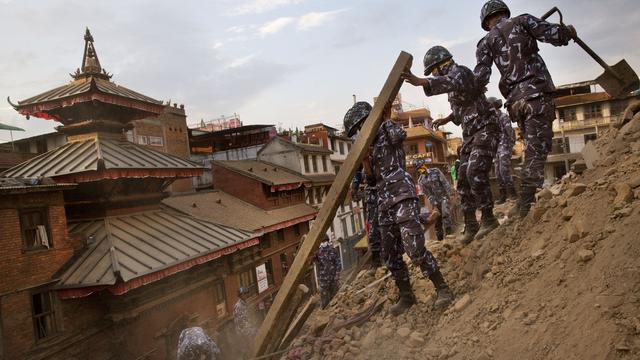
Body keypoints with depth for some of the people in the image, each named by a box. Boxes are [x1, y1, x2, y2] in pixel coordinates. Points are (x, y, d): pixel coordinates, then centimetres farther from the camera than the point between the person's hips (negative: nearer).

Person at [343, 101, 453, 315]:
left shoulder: (389, 134, 2)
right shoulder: (370, 144, 22)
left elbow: (399, 136, -23)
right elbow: (371, 177, 17)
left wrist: (387, 118, -10)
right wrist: (365, 159, 2)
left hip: (403, 197, -8)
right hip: (384, 203, 8)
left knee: (414, 249, -16)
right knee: (390, 255, 9)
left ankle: (443, 289, 0)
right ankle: (406, 296, 22)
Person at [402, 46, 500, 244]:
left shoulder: (459, 71, -10)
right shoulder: (452, 78, 18)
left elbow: (452, 83, -38)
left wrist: (420, 81, -51)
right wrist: (446, 119, 19)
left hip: (485, 129, -10)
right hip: (470, 135, 10)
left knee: (475, 173, -23)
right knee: (463, 179, 3)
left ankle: (489, 219, -9)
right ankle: (470, 225, 10)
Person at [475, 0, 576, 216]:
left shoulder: (486, 42, 15)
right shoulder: (522, 21, 9)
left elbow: (480, 78, 3)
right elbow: (554, 36, 0)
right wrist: (568, 31, 21)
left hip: (516, 101, 4)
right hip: (537, 94, -4)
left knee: (534, 152, 13)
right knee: (536, 153, -9)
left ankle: (526, 206, 12)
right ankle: (527, 208, -15)